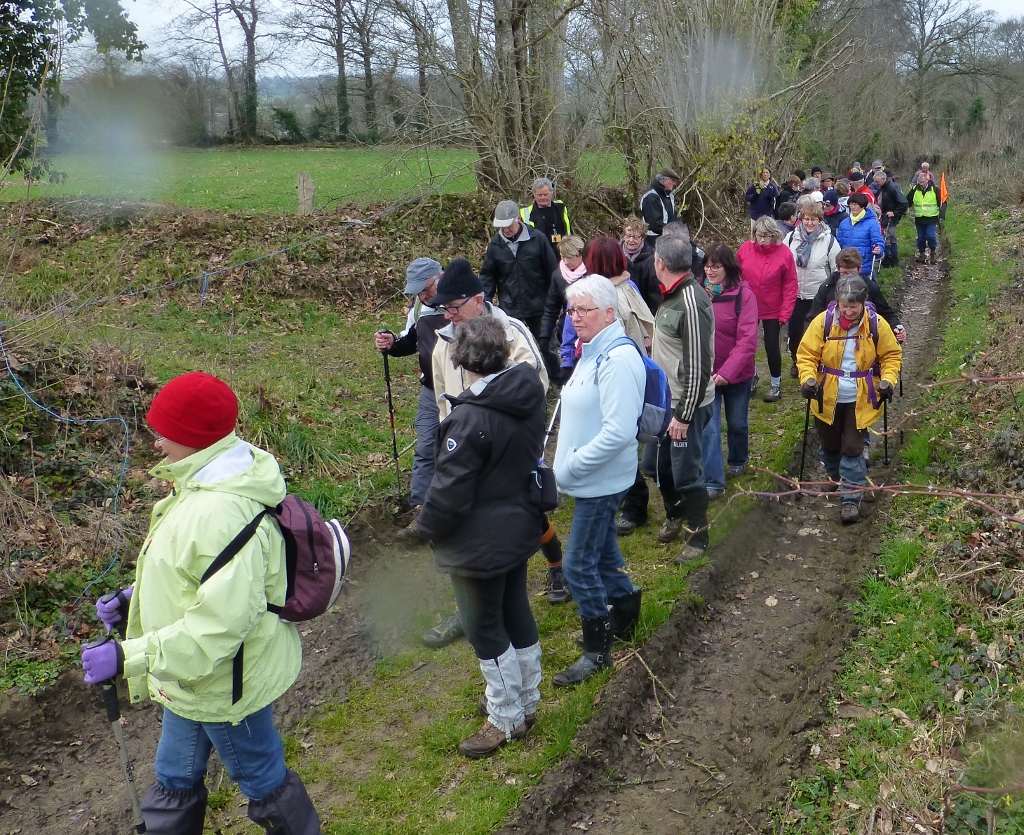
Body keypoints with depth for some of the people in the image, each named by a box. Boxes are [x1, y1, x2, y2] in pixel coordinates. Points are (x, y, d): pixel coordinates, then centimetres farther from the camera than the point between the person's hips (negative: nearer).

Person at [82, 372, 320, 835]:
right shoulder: (210, 483, -1)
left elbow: (221, 625, -35)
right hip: (195, 676, 10)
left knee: (263, 782, 16)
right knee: (175, 780, 27)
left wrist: (128, 657, -31)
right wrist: (134, 599, 4)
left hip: (223, 683, -10)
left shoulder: (222, 515, -35)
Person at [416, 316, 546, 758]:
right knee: (516, 612, 22)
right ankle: (525, 700, 40)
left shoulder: (470, 418, -29)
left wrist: (427, 527, -4)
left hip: (481, 543, -8)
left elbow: (449, 489, -23)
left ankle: (507, 718, 23)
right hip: (521, 527, 9)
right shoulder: (529, 393, -5)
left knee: (484, 628, 9)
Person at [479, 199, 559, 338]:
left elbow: (552, 271, -2)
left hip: (538, 307, -1)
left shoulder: (537, 238, -8)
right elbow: (487, 275, 6)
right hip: (508, 310, 1)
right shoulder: (495, 244, -3)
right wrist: (484, 301, -7)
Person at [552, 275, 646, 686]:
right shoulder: (593, 350, 9)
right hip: (590, 477, 10)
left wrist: (570, 467, -22)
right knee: (602, 550, 22)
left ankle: (596, 648, 13)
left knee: (578, 563, -2)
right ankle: (624, 608, 42)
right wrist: (568, 463, 11)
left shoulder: (618, 359, -23)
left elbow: (618, 432, -29)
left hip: (601, 480, -10)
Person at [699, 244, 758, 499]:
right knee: (709, 427, -5)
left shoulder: (744, 295, -14)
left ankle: (738, 462, 44)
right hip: (705, 373, 1)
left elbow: (748, 339, -19)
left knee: (737, 423, 17)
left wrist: (727, 372, -24)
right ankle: (712, 482, 3)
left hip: (737, 373, -1)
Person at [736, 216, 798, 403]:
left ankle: (776, 384, 24)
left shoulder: (784, 253, -13)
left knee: (772, 345, 5)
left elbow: (790, 284, -10)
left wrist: (785, 312, -13)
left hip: (772, 310, -2)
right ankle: (750, 377, 36)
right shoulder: (746, 249, -9)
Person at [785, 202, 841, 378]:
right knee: (794, 330, 8)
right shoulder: (791, 238, -2)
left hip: (820, 296, -2)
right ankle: (796, 361, 31)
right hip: (795, 294, 2)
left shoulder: (829, 240, -8)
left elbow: (838, 270, -3)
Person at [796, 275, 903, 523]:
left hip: (860, 400, -1)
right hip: (827, 398, 1)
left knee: (853, 448, -3)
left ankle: (851, 498, 7)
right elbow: (806, 355, -8)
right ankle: (836, 480, 45)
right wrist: (808, 378, -25)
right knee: (829, 445, 17)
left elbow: (892, 355, 1)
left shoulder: (877, 325, -12)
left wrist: (888, 380, -15)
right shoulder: (822, 322, -14)